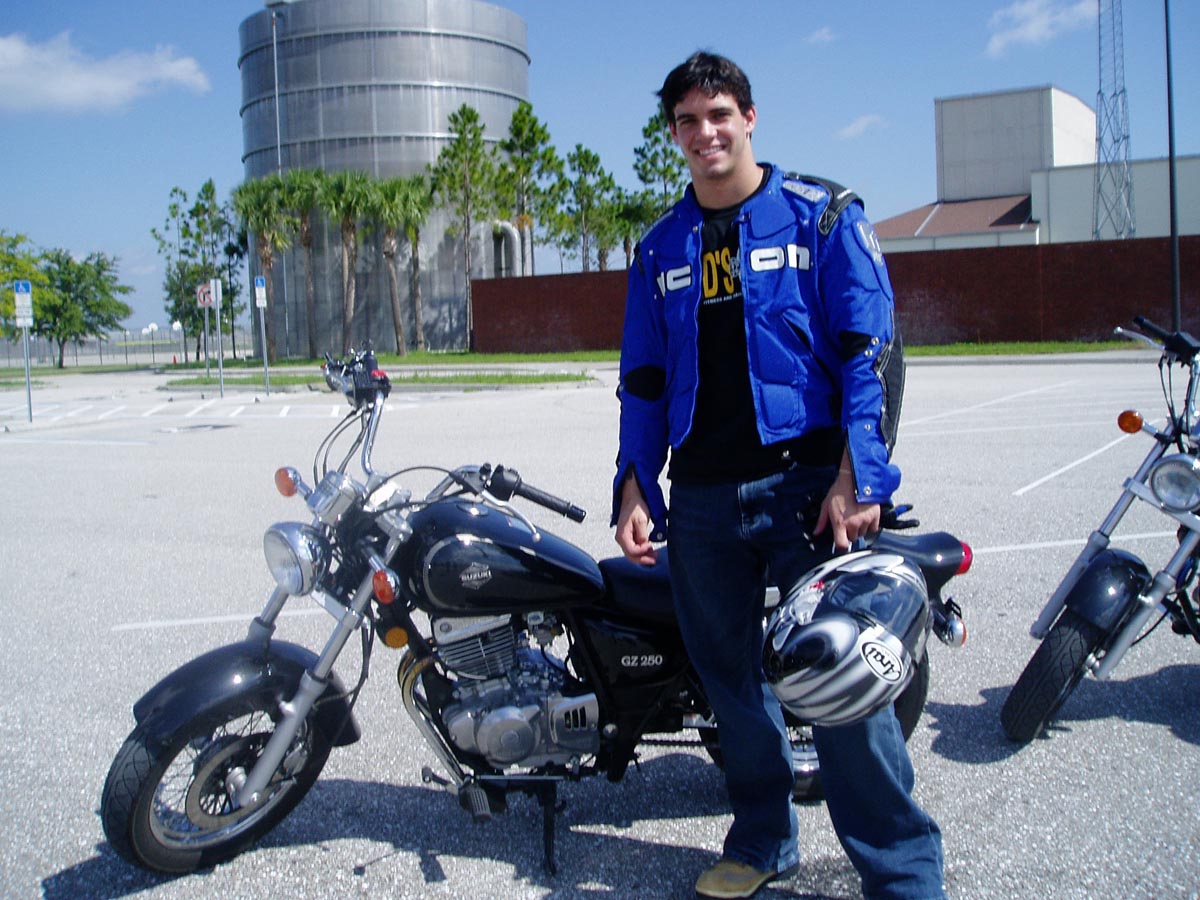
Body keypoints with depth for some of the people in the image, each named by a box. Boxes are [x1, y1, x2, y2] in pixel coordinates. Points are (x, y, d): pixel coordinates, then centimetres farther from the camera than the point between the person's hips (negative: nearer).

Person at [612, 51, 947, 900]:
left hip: (807, 485, -4)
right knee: (732, 679, 11)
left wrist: (857, 478, -15)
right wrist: (634, 489, 5)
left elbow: (871, 353, -4)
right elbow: (644, 383, 16)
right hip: (702, 500, 5)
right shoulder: (660, 249, 15)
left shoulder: (823, 215, 2)